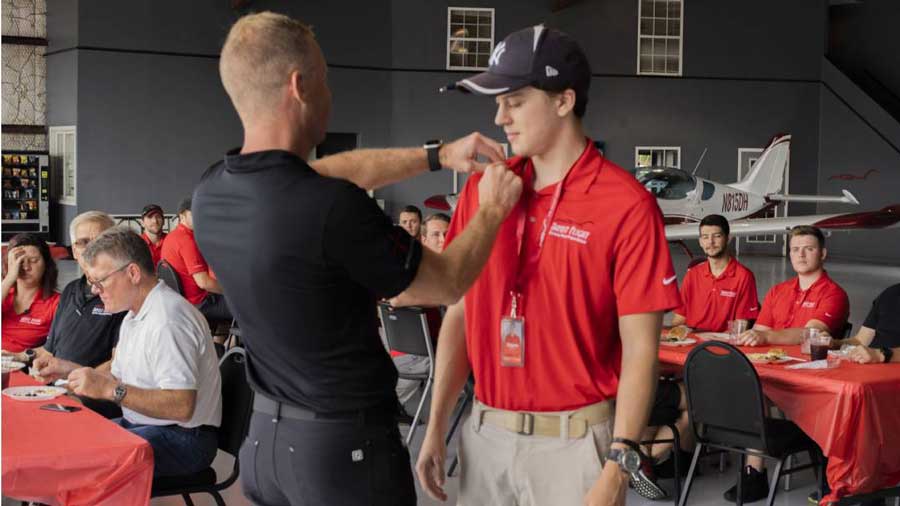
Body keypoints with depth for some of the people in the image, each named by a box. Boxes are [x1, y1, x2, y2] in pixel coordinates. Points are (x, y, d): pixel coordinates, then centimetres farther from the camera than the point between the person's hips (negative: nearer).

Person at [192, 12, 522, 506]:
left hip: (265, 438, 7)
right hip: (345, 446, -6)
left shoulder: (211, 194, -5)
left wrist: (437, 155, 15)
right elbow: (447, 284, -10)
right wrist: (494, 208, 6)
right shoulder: (333, 209, -27)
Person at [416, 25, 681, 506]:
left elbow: (640, 348, -11)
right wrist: (436, 427, 6)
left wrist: (617, 467, -16)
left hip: (574, 441, -4)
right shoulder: (482, 187, 3)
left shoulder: (626, 205, -12)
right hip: (484, 434, 4)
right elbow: (460, 311, 8)